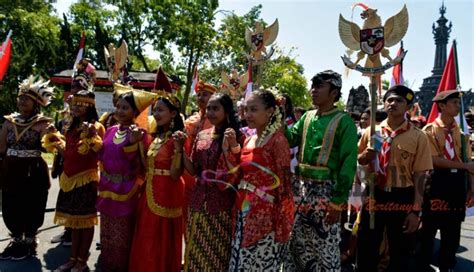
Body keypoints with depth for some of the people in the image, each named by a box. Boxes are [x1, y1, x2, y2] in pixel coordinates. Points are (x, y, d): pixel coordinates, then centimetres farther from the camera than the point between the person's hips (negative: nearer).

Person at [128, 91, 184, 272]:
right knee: (146, 241, 19)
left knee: (162, 242, 6)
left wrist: (178, 148, -32)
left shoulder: (177, 139, -14)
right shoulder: (156, 138, 9)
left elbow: (175, 175, -21)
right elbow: (147, 168, 10)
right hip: (150, 193, 8)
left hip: (167, 195, -8)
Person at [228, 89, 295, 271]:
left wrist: (281, 223, -14)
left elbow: (284, 183, -13)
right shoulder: (248, 140, 10)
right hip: (244, 213, 7)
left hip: (266, 216, -7)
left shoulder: (277, 140, -12)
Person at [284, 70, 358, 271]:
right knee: (298, 243, 15)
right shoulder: (308, 117, 11)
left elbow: (348, 163, -11)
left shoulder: (343, 121, -7)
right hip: (303, 188, 6)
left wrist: (338, 201, -15)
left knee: (325, 247, 5)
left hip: (326, 190, -5)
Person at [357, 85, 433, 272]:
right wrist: (364, 156, -10)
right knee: (366, 250, 13)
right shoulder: (371, 132, 4)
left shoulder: (418, 137, -4)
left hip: (402, 199, -2)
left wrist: (416, 211, -11)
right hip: (374, 195, 2)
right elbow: (357, 161, 14)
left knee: (400, 254, 12)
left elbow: (420, 176, -7)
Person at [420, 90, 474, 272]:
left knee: (453, 228, 12)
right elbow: (435, 160, -16)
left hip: (458, 183, 5)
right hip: (437, 182, -5)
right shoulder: (429, 131, -7)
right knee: (429, 227, 3)